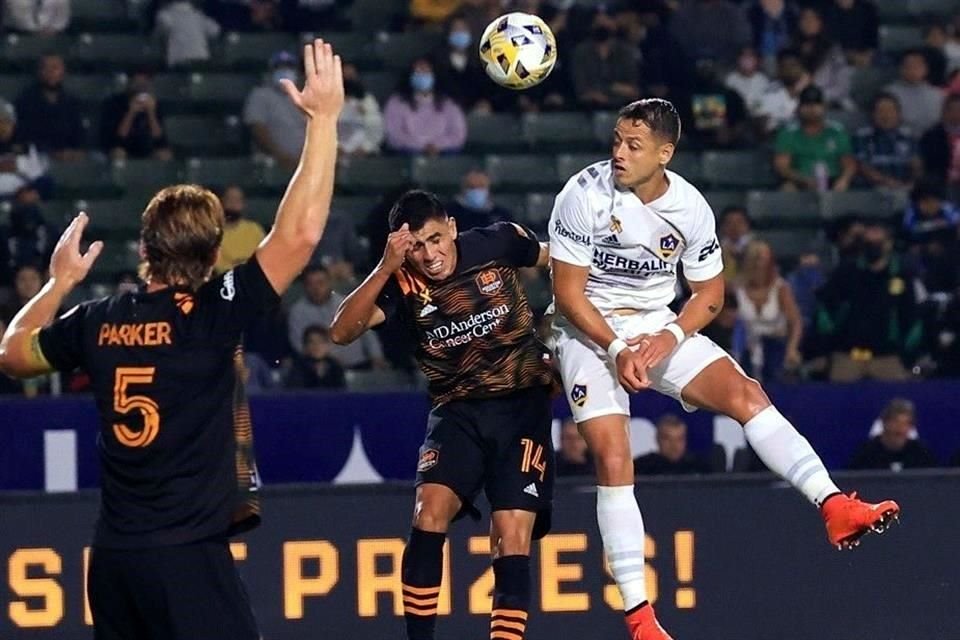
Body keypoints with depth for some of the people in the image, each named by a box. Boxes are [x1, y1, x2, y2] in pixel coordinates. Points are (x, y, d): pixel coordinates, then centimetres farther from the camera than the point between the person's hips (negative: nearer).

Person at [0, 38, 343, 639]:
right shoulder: (211, 314, -10)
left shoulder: (98, 320, 6)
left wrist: (60, 282, 36)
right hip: (187, 557, -6)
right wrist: (325, 118, -8)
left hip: (113, 561, 6)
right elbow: (300, 233, -14)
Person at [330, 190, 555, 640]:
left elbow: (559, 260, 12)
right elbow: (342, 332, -22)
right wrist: (385, 268, -30)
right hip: (458, 411, 1)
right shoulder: (402, 282, -8)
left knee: (512, 539, -12)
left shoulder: (500, 243, -8)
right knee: (430, 511, -21)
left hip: (523, 404, -1)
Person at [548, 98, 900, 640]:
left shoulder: (689, 207, -6)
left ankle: (834, 506, -27)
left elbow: (710, 295, 4)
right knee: (613, 459, -17)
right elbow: (568, 291, -13)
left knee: (746, 394, -18)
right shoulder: (586, 195, -16)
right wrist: (616, 349, -22)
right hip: (589, 331, -3)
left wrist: (670, 337, -14)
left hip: (657, 328, 3)